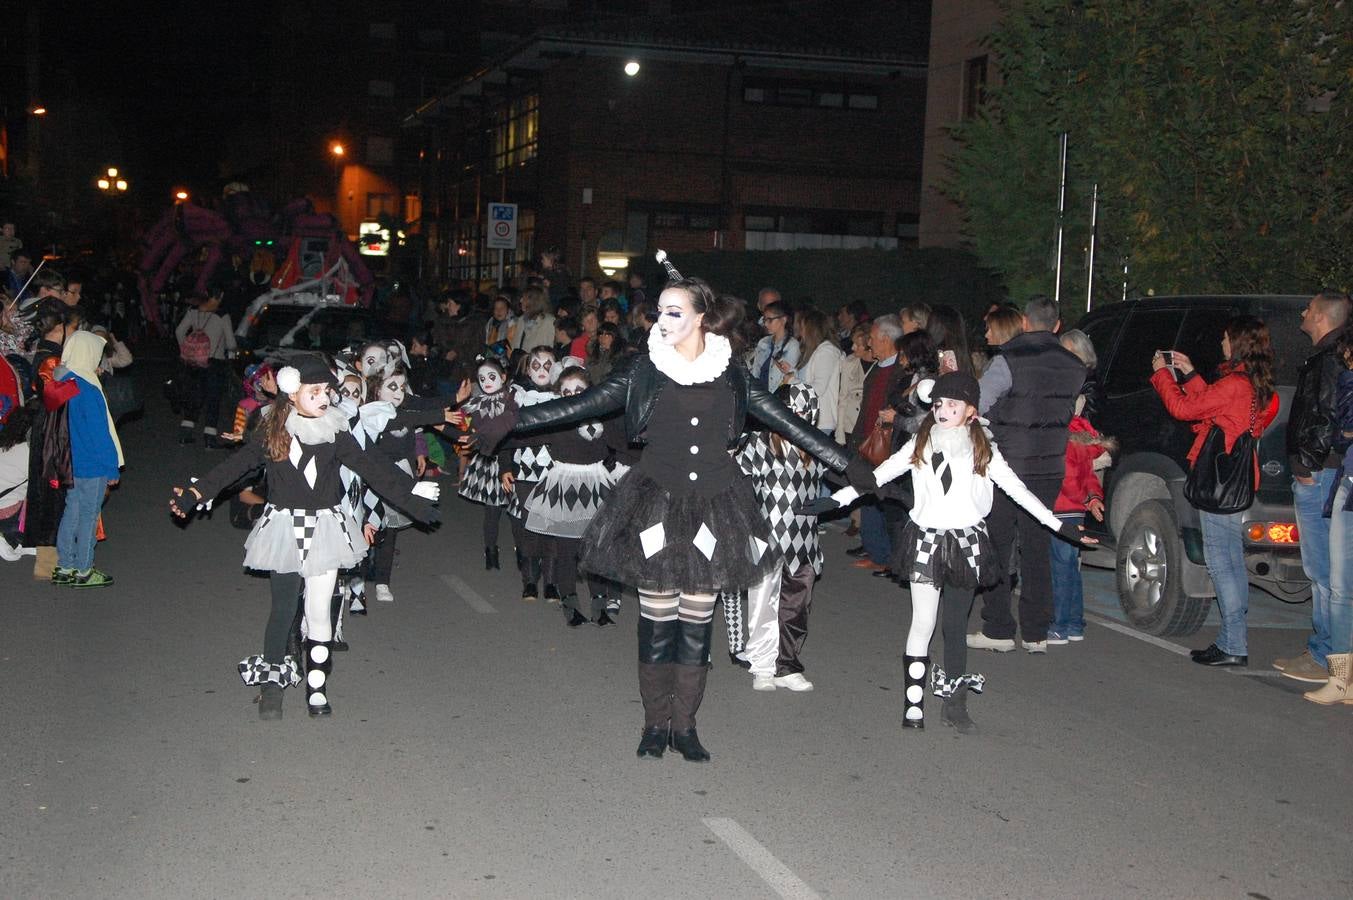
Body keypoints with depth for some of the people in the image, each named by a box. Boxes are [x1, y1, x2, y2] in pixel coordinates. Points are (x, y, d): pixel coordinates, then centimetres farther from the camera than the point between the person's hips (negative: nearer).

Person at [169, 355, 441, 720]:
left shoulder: (335, 433, -1)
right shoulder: (273, 432, -1)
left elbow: (372, 468, -2)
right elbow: (237, 464, 2)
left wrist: (413, 496, -7)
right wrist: (194, 493, -3)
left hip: (325, 529, 0)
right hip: (284, 527, 0)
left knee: (318, 610, 0)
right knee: (283, 607, 0)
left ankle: (317, 690, 8)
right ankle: (270, 682, 14)